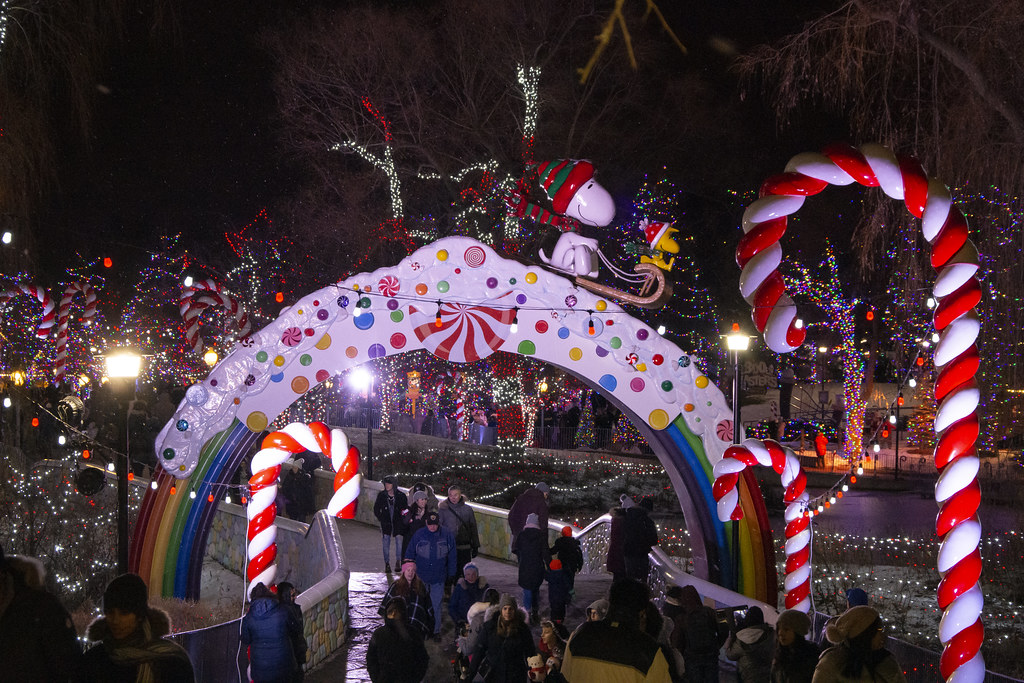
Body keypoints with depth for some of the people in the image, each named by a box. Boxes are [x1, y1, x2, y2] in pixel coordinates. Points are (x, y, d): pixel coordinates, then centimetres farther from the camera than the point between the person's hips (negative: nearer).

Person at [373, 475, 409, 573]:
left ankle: (398, 562, 5)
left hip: (398, 523, -1)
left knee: (399, 542, -8)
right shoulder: (381, 495, 1)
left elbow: (406, 509, 7)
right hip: (386, 523, 1)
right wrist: (381, 519, 1)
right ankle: (387, 564, 4)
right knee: (386, 543, -3)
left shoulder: (401, 496, -2)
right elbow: (376, 509, 10)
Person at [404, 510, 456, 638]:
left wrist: (451, 574, 5)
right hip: (421, 577, 0)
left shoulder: (447, 535, -3)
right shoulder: (418, 535, -5)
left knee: (436, 604, 3)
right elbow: (409, 554, 3)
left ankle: (436, 630, 14)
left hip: (438, 578, 0)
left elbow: (452, 556, 5)